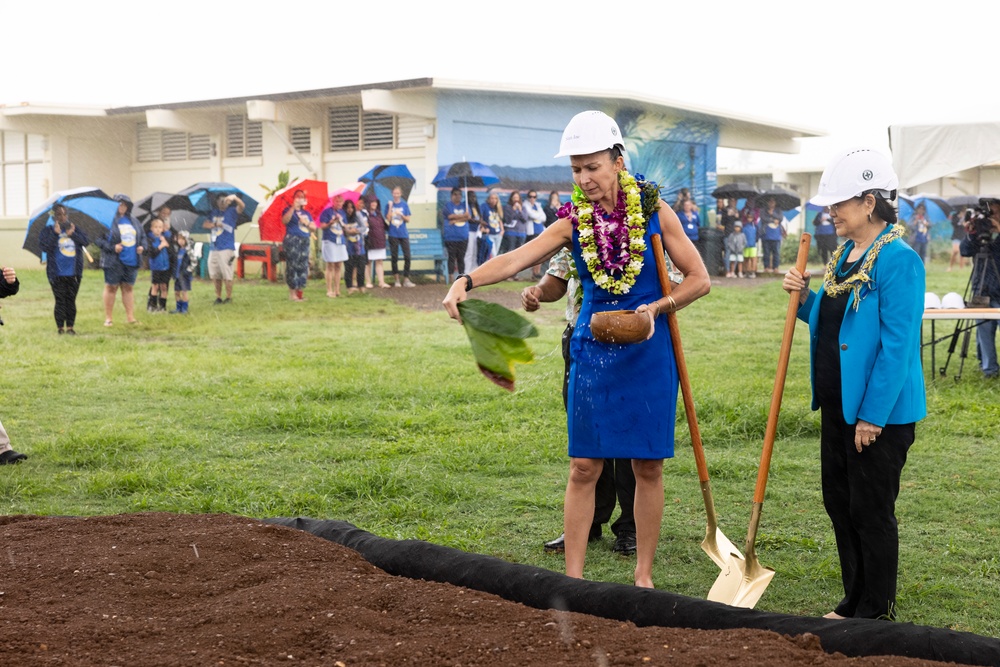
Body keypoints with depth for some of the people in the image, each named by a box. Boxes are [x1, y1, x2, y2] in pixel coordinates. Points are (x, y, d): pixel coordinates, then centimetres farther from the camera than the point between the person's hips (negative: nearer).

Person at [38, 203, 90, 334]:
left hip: (74, 274, 3)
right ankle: (60, 327, 5)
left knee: (71, 300, 7)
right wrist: (56, 234, -19)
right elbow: (44, 247, -14)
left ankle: (70, 326, 12)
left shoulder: (74, 229, 9)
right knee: (60, 301, -2)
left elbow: (86, 242, -4)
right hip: (57, 274, -3)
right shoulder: (47, 231, 2)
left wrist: (72, 234, -16)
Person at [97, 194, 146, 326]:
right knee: (111, 287, 2)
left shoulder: (133, 221, 13)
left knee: (129, 288, 10)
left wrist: (142, 246, 3)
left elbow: (142, 236, 22)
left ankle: (130, 316, 15)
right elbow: (99, 239, -10)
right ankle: (108, 318, 8)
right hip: (114, 261, -5)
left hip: (131, 261, 5)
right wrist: (112, 247, -20)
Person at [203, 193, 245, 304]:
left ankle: (229, 297, 1)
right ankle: (218, 297, 16)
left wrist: (235, 198, -36)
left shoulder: (232, 211, 1)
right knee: (216, 275, 9)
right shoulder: (213, 213, 15)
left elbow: (242, 206, -18)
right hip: (214, 248, 5)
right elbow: (205, 224, 6)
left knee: (227, 275, -6)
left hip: (226, 248, -5)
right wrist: (215, 224, -12)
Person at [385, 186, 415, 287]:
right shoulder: (389, 205, 5)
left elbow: (408, 219, 4)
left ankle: (406, 279, 0)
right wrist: (390, 207, -10)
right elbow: (388, 218, -6)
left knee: (407, 256, -6)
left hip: (403, 234, 1)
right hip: (393, 234, -1)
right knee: (394, 257, 2)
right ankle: (396, 279, 10)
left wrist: (401, 214, -13)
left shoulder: (404, 205, 7)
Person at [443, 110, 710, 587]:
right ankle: (573, 578, 9)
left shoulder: (654, 212, -4)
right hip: (592, 352, 1)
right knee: (584, 466, 0)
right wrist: (467, 280, -31)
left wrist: (656, 308, -15)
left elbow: (699, 279, -1)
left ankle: (644, 575, 19)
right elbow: (517, 258, -14)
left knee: (647, 466, 5)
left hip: (649, 353, -1)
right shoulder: (574, 222, 0)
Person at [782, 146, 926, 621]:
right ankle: (854, 602, 29)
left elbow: (897, 344, -21)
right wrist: (804, 297, 1)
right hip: (837, 404, 9)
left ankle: (876, 613, 17)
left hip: (879, 412, -9)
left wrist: (872, 416, -21)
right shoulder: (844, 254, 10)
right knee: (839, 503, 15)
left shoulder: (898, 260, -18)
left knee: (870, 511, 2)